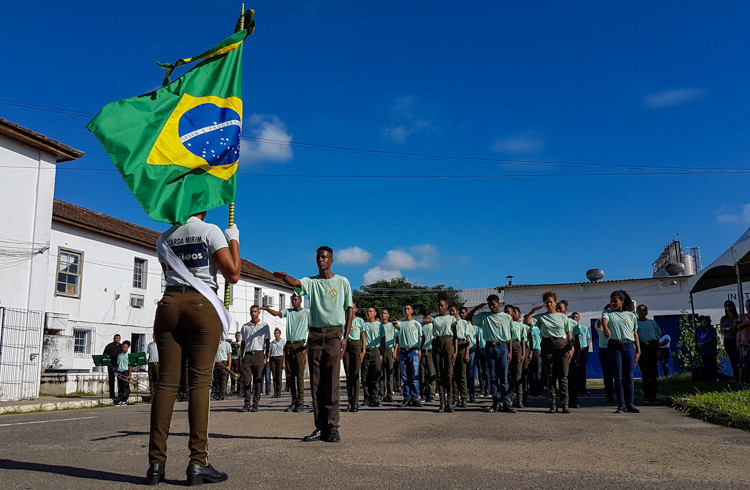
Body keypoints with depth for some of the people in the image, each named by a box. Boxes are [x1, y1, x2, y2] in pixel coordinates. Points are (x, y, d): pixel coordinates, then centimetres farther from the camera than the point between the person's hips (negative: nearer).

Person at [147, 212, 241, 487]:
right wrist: (234, 240, 7)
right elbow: (233, 275, -5)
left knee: (167, 382, 2)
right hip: (203, 305, -4)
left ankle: (156, 464, 1)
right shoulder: (210, 231, 0)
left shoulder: (164, 239, 15)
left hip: (169, 304, 4)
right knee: (199, 382, -3)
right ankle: (197, 463, -4)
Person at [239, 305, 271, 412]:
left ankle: (255, 404, 1)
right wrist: (241, 356, 9)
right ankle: (247, 403, -2)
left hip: (259, 353, -2)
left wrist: (266, 357, -4)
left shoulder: (264, 326, 8)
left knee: (258, 380, -2)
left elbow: (267, 343, 5)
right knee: (247, 380, -5)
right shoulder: (245, 327, 15)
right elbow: (243, 343, 18)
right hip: (248, 354, 2)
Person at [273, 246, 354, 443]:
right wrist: (283, 276, -36)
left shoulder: (342, 282, 8)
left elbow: (349, 310, 8)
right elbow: (295, 283, -12)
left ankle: (332, 427, -4)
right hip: (314, 334, 3)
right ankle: (320, 427, 7)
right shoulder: (311, 282, 10)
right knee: (315, 384, 2)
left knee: (331, 383, -7)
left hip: (333, 333, -2)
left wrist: (345, 337, -2)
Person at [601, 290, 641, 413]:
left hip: (629, 346, 1)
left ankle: (630, 404, 6)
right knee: (618, 377, -1)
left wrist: (638, 351, 8)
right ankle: (621, 405, 3)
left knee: (628, 377, 1)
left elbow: (635, 334, 14)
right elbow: (604, 321, -16)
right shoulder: (608, 313, 8)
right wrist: (606, 329, -40)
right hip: (614, 346, -1)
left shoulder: (631, 315, 13)